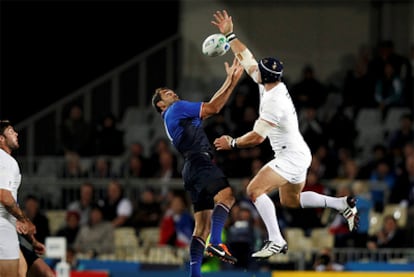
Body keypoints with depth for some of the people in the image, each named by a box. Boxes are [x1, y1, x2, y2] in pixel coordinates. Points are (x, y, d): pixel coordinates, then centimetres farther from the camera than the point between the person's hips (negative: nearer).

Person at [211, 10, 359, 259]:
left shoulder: (273, 102, -25)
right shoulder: (274, 86, 1)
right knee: (291, 200, 26)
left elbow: (257, 137, -24)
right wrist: (229, 35, 13)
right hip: (299, 154, 10)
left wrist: (231, 143, -9)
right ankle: (342, 204, 24)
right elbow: (247, 59, 12)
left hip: (291, 157, -10)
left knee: (255, 190, -19)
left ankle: (276, 241, -25)